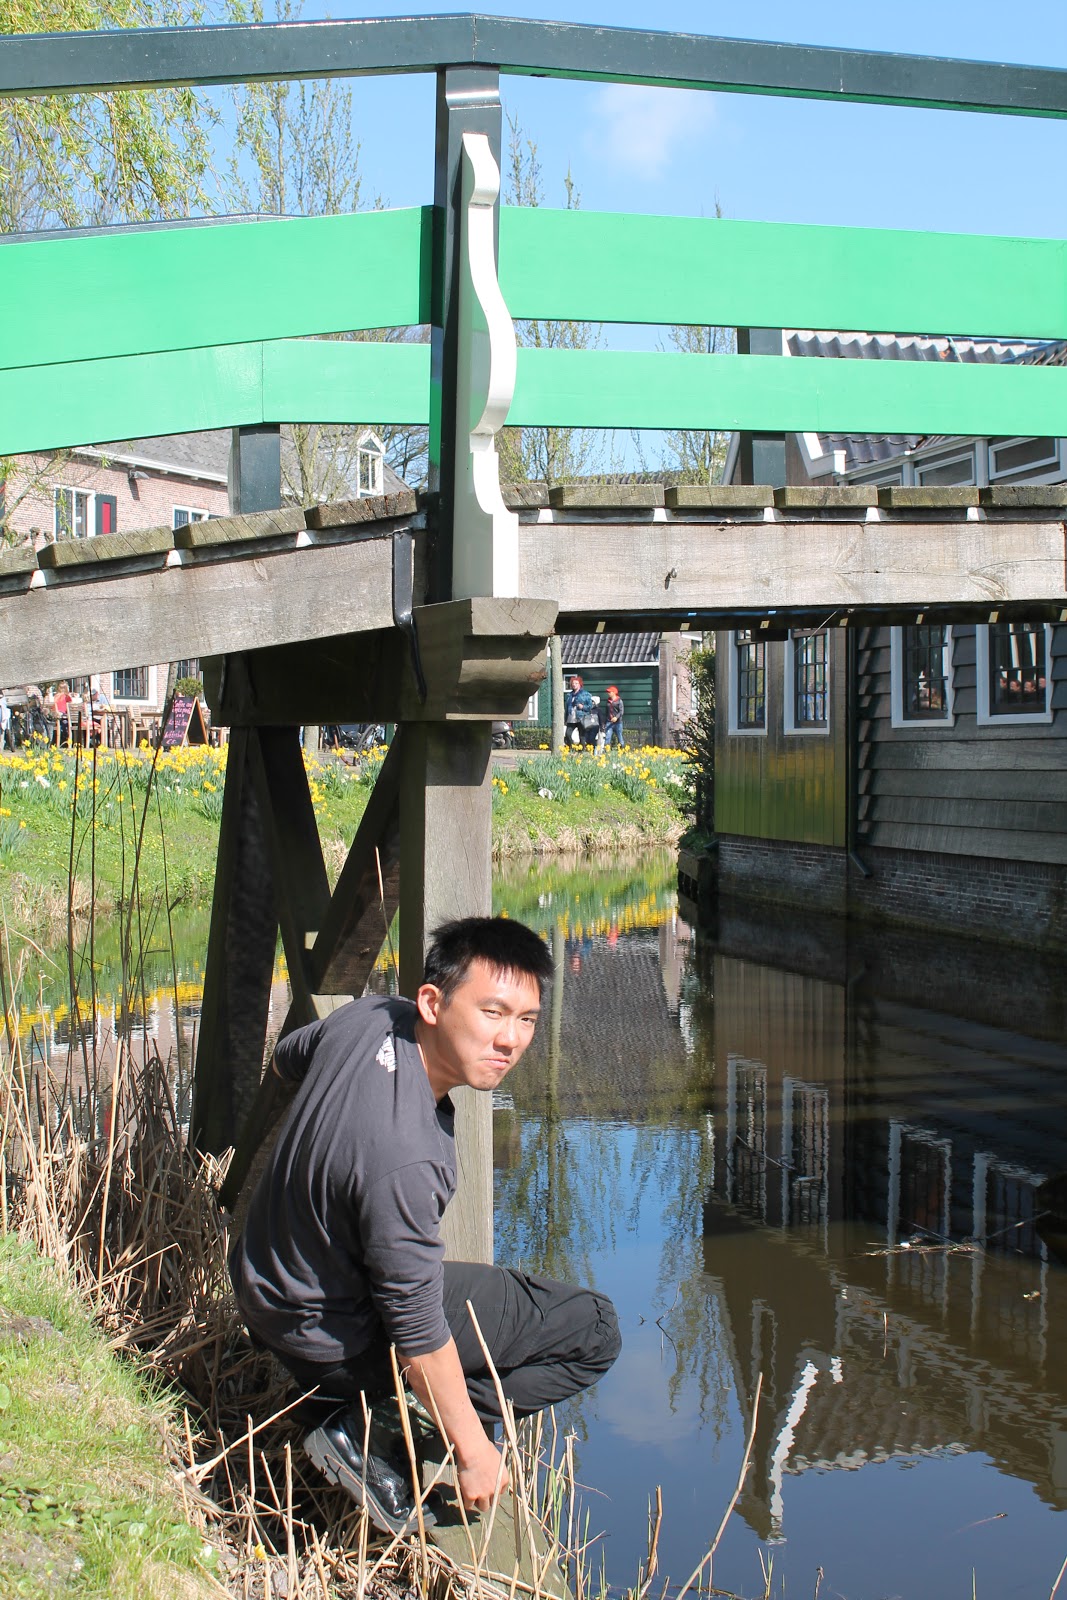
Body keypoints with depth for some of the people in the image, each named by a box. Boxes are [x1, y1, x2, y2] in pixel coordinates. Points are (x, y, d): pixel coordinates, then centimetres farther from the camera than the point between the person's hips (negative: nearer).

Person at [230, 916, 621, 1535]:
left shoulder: (369, 1018, -14)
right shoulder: (404, 1159, -38)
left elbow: (287, 1059, 11)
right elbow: (418, 1327, -28)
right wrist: (473, 1450, -14)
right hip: (335, 1339, -9)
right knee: (595, 1328, -5)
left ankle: (325, 1404, 26)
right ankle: (367, 1435, -3)